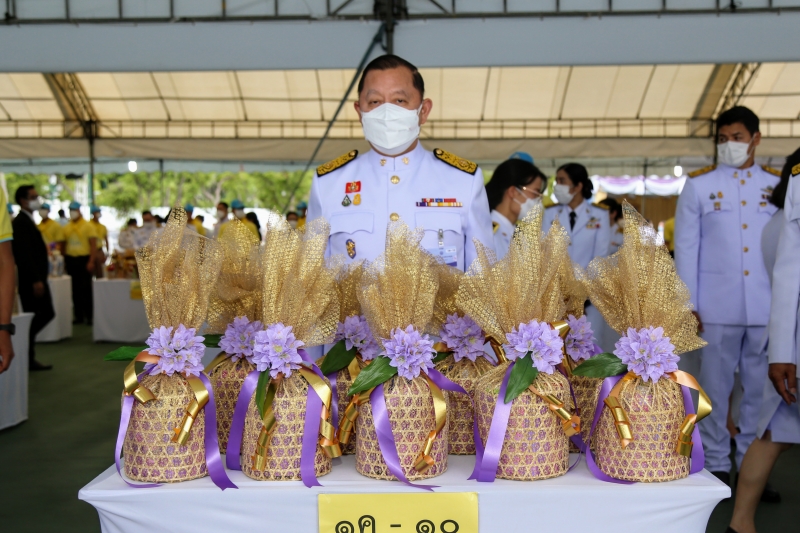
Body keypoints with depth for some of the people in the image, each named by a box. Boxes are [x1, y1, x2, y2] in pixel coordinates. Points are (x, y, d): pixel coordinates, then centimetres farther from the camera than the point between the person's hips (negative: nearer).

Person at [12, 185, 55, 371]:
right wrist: (35, 280, -23)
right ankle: (29, 360, 7)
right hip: (30, 279, -9)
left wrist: (39, 279, 15)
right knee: (32, 317, -2)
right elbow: (24, 254, -21)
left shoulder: (27, 221, 17)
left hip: (36, 278, 9)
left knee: (47, 313, 11)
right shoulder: (21, 223, -14)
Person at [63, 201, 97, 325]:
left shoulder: (87, 226, -2)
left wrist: (91, 261, -13)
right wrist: (64, 261, 3)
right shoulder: (67, 227, 11)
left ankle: (89, 316, 2)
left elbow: (93, 244, -6)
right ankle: (79, 316, 13)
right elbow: (64, 244, 11)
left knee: (86, 289, -3)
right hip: (70, 260, 4)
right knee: (75, 289, 6)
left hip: (84, 259, -4)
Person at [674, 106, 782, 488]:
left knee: (761, 387, 7)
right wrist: (687, 305, -5)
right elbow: (686, 247, 1)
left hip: (767, 306, 2)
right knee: (715, 386, 5)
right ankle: (716, 465, 17)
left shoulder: (778, 185, 9)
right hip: (717, 306, -2)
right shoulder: (698, 185, 4)